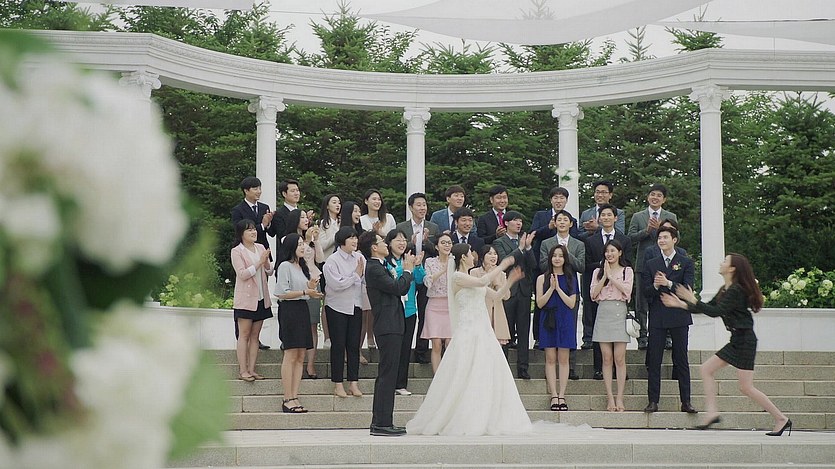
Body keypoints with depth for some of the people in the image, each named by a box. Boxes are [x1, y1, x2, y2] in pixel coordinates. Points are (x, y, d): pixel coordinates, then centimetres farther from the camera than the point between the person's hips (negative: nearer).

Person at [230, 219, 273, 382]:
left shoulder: (260, 248, 10)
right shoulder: (236, 252, -6)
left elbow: (270, 271, 11)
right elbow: (243, 274, -15)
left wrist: (266, 262, -10)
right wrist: (259, 262, -19)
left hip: (261, 298, 6)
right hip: (245, 299, -6)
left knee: (255, 335, 6)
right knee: (244, 335, -4)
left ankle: (251, 369, 9)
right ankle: (242, 370, -3)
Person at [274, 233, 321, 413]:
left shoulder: (303, 266, 20)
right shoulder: (285, 266, -6)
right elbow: (282, 293, -13)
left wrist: (311, 287, 3)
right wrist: (305, 292, -17)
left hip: (303, 310, 9)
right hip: (289, 310, -9)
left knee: (300, 357, 4)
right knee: (291, 356, -10)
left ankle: (294, 397, 4)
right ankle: (287, 400, -9)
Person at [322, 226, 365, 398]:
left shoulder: (359, 258, 5)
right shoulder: (332, 261, -10)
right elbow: (337, 284, -19)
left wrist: (363, 273, -12)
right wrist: (356, 275, -13)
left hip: (355, 306, 4)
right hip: (337, 307, -4)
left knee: (354, 345, 5)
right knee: (338, 346, 0)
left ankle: (353, 383, 10)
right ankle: (338, 385, 7)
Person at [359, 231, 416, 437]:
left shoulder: (381, 266, 18)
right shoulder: (374, 269, -14)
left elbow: (399, 288, 18)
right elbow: (398, 288, -20)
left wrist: (406, 270, 8)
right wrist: (408, 270, -6)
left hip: (390, 327, 11)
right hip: (388, 327, -11)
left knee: (386, 375, 13)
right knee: (387, 375, -10)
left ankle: (380, 422, 18)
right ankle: (382, 423, -10)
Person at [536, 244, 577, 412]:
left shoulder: (571, 279, 6)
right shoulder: (543, 278, 5)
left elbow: (571, 303, -2)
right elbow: (540, 303, -1)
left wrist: (558, 288, -10)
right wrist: (551, 288, -12)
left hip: (565, 321, 0)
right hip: (548, 320, 0)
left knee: (563, 359, 0)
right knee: (550, 358, -2)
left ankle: (562, 396, 0)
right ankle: (554, 396, -1)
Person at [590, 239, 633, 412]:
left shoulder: (627, 271, 9)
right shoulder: (598, 272, 14)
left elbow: (627, 291, -7)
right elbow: (593, 294, 3)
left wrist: (611, 276, -6)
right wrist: (605, 276, -3)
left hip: (619, 314, -2)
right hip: (603, 313, 2)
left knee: (619, 359, -5)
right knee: (607, 359, -1)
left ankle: (620, 398, -4)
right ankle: (610, 399, 0)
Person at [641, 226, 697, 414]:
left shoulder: (686, 263, 5)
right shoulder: (651, 264, 12)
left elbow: (687, 289, -7)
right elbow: (646, 292, 5)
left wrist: (668, 283, -20)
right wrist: (655, 286, -16)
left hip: (679, 316, -2)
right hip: (657, 317, 2)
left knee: (681, 360, 2)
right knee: (653, 361, -1)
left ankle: (686, 402, 6)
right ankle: (653, 402, 2)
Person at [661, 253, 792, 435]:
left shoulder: (736, 290, -16)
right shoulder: (725, 290, 14)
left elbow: (715, 311, -21)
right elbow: (709, 308, 18)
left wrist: (693, 300, -15)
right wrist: (680, 304, 16)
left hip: (745, 340, -10)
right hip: (736, 340, 10)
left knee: (746, 387, -9)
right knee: (706, 369, 7)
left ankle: (781, 419, -1)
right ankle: (712, 412, 4)